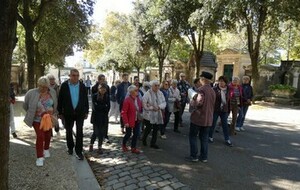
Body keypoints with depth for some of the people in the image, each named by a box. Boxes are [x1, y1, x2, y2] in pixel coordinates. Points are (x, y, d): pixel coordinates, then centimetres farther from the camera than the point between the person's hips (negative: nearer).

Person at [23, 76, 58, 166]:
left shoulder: (52, 92, -7)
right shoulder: (32, 93, -15)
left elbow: (55, 104, 8)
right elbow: (25, 105, 1)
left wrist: (53, 113, 10)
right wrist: (31, 113, 10)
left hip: (49, 119, 3)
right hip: (37, 119, -3)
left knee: (48, 135, 17)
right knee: (40, 136, -10)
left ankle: (46, 149, 43)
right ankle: (40, 157, 1)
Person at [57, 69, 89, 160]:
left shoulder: (82, 86, -1)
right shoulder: (64, 85, -6)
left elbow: (85, 99, 4)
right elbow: (60, 100, -3)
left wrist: (86, 112, 4)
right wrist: (60, 112, -2)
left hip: (80, 113, 0)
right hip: (68, 113, 0)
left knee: (80, 132, -2)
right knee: (69, 131, 14)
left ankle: (79, 151, 8)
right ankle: (70, 148, 35)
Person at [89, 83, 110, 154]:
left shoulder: (107, 97, 3)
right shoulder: (94, 96, -5)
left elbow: (108, 107, 0)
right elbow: (95, 107, -12)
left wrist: (100, 107, -9)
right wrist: (104, 106, -10)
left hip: (104, 117, 2)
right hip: (96, 117, -2)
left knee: (102, 132, 5)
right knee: (96, 132, 1)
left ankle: (100, 147, 18)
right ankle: (91, 144, 26)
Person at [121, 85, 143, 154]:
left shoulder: (138, 98, 3)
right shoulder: (127, 100, -19)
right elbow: (124, 112, -19)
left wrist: (140, 116, 4)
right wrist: (126, 122, -21)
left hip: (137, 120, 6)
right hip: (130, 121, -6)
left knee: (136, 134, 9)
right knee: (128, 134, 8)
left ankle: (133, 148, 23)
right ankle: (124, 145, 35)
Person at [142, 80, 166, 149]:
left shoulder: (160, 93, 4)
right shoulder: (147, 94, -13)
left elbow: (164, 103, 4)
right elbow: (144, 104, -16)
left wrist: (159, 107, -16)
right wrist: (152, 108, -19)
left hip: (158, 115, 5)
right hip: (149, 115, -5)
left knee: (156, 129, 9)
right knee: (148, 128, 4)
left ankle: (153, 143, 24)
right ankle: (144, 139, 33)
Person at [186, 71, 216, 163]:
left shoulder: (202, 89, -17)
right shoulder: (212, 91, 9)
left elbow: (199, 102, -26)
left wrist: (192, 102, -9)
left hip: (198, 117, -7)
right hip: (208, 119, 7)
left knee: (192, 136, 7)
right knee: (204, 138, 14)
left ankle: (193, 156, 11)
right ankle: (204, 157, 20)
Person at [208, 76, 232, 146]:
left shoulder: (227, 90, 4)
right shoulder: (215, 89, -10)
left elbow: (228, 100, 11)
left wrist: (228, 110, 9)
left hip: (224, 110, 3)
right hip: (215, 109, -3)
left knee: (225, 125, 8)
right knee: (213, 123, 8)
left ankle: (227, 139, 16)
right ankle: (210, 137, 25)